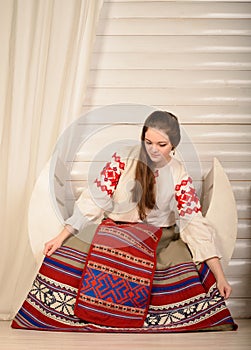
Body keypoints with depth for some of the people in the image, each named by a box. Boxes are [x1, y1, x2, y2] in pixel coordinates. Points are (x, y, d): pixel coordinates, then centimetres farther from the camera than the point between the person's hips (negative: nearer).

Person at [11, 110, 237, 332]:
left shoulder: (179, 175, -5)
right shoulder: (124, 158, -6)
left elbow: (195, 223, -9)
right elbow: (95, 199, -7)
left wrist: (220, 275, -16)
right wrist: (62, 236, -13)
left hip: (159, 237, 0)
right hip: (112, 228, 0)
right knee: (62, 255, -20)